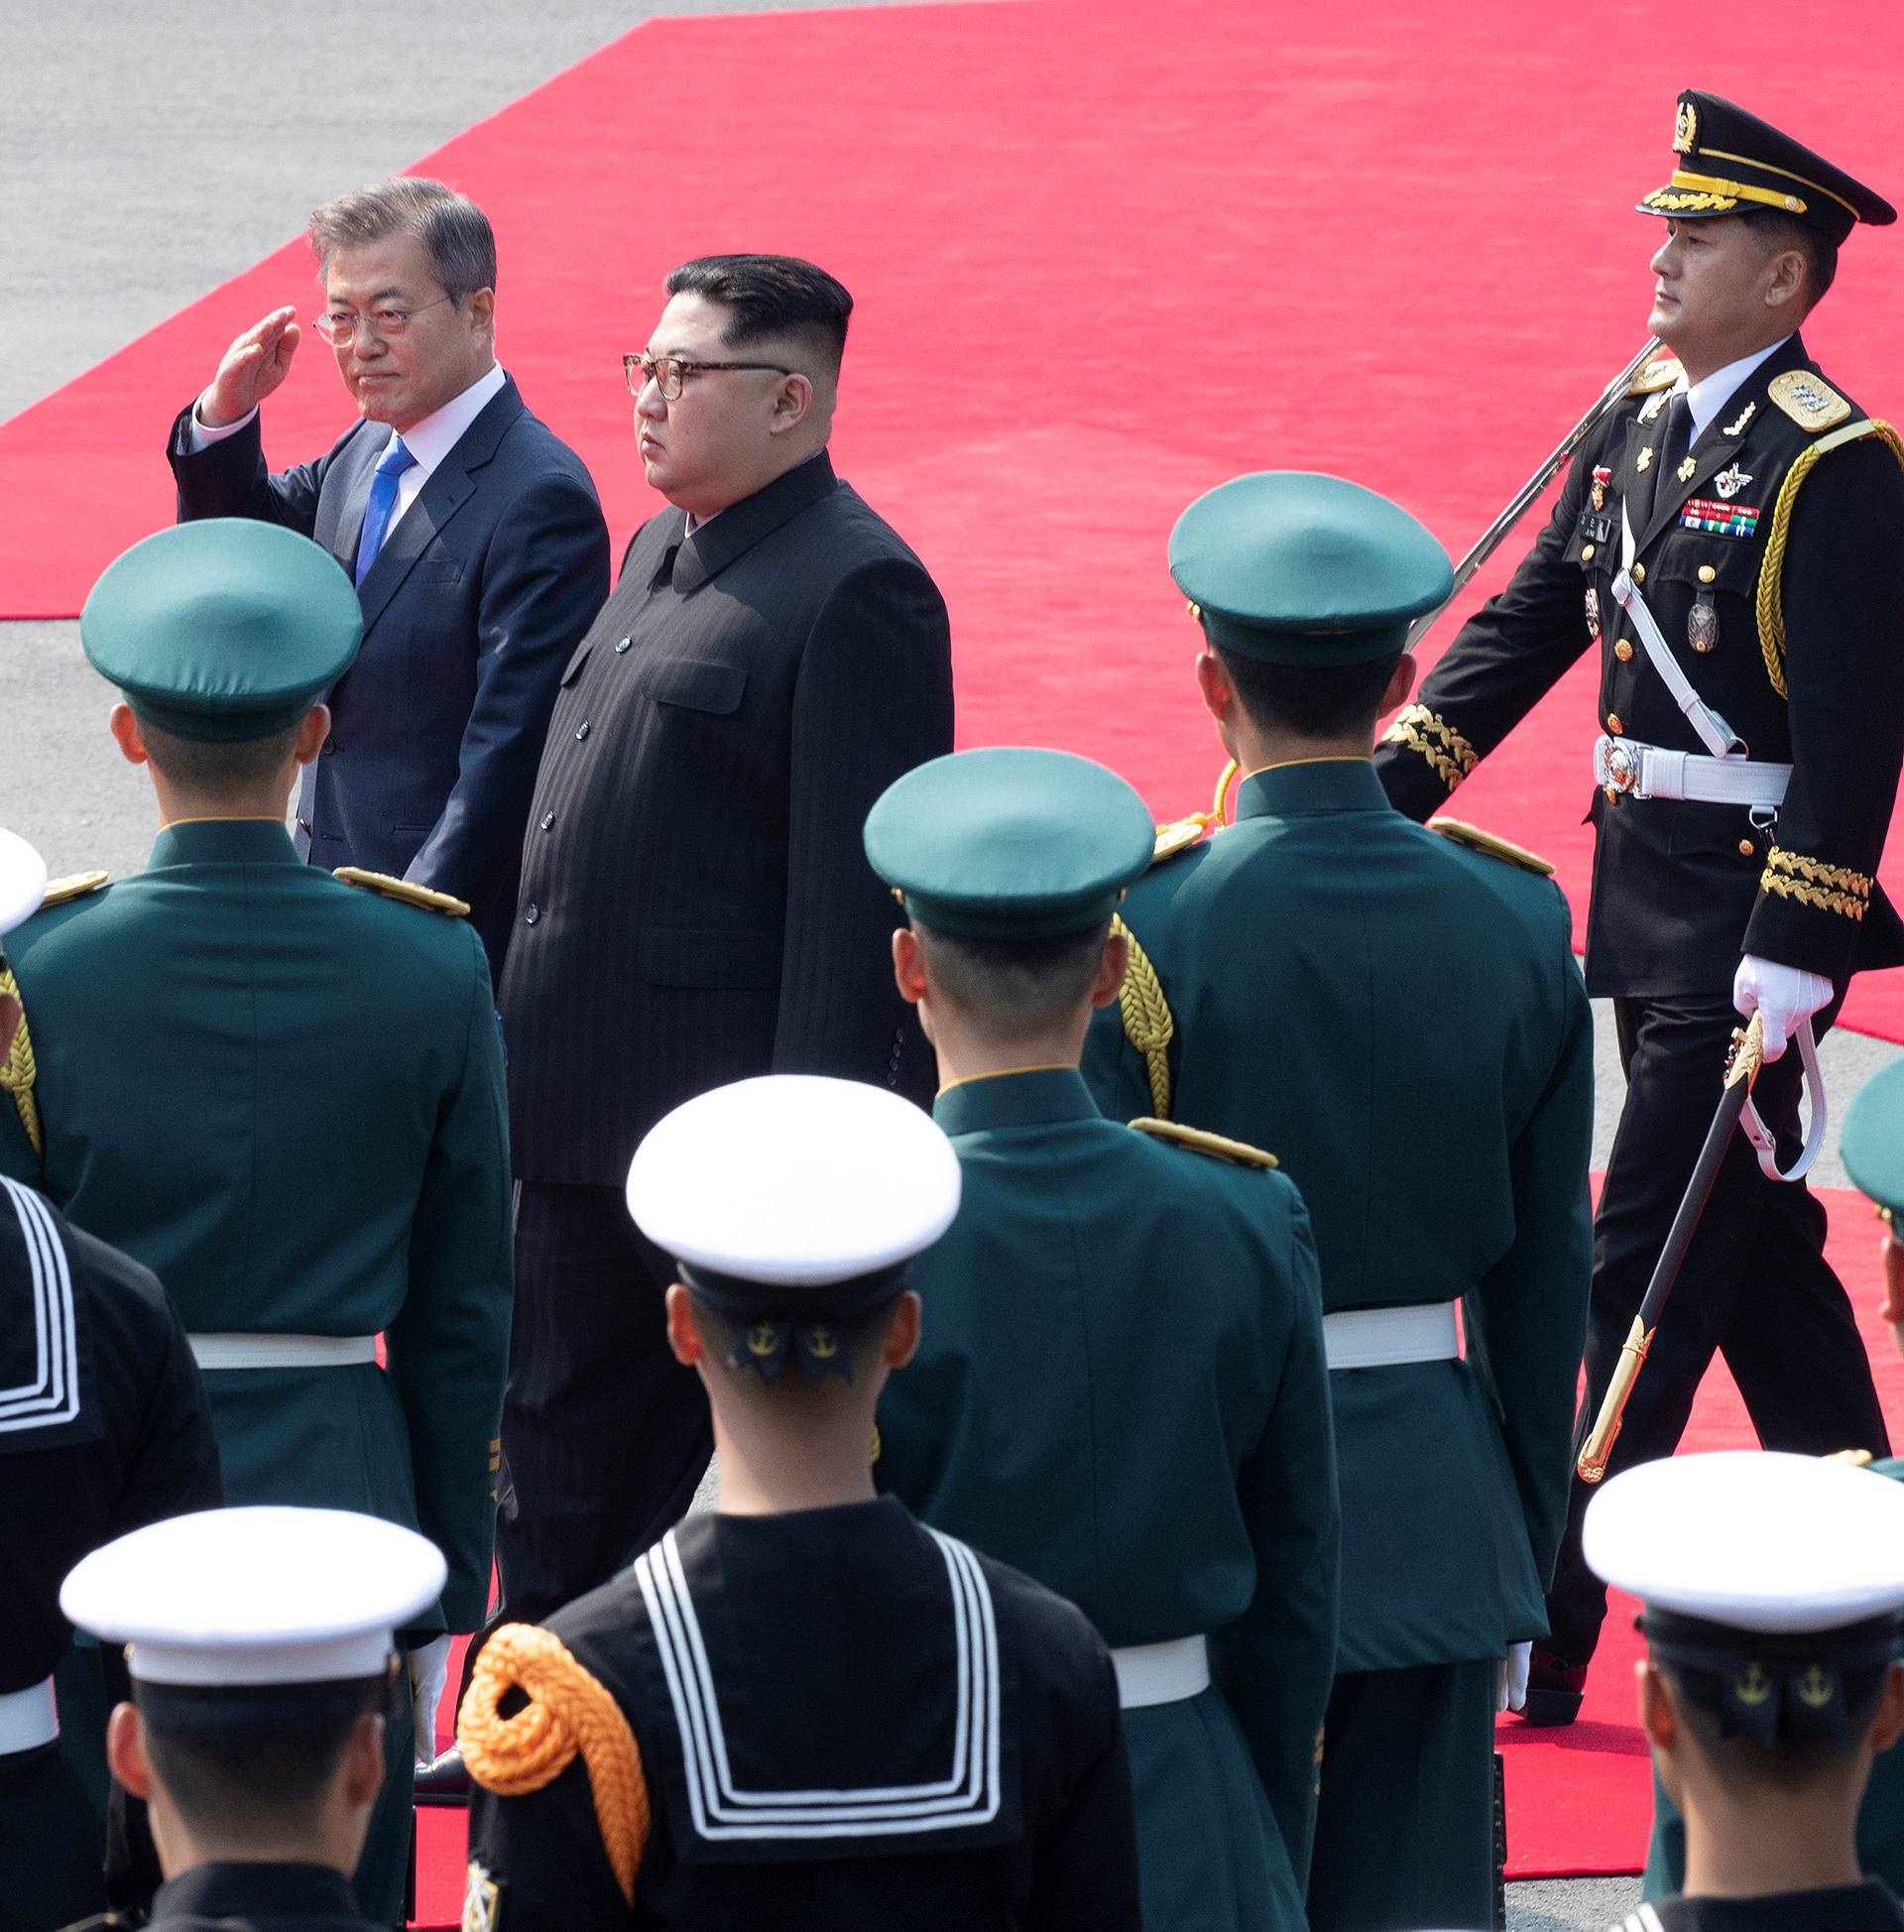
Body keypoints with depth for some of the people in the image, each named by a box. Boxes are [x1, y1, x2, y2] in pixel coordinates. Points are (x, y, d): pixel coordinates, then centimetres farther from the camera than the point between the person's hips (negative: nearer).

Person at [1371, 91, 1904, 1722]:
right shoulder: (1637, 426, 9)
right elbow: (1533, 622, 16)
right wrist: (1386, 792, 10)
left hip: (1746, 912, -9)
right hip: (1645, 896, 9)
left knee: (1645, 1274, -6)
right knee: (1757, 1251, 18)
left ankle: (1545, 1634, -3)